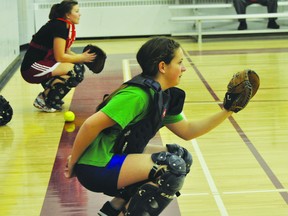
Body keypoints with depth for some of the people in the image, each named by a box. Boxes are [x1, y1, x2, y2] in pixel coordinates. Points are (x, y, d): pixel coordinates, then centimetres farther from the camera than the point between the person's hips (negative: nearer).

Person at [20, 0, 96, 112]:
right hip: (32, 68, -10)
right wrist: (82, 58, -10)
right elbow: (60, 57, -20)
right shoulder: (59, 27, -17)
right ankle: (43, 100, -14)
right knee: (74, 71, -23)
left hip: (43, 64, 10)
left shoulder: (66, 27, 12)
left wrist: (83, 57, -2)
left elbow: (66, 52, 14)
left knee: (80, 68, 5)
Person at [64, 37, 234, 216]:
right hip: (97, 168, -10)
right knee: (174, 167, -19)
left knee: (181, 156, 13)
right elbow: (91, 125, -24)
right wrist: (73, 163, -13)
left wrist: (227, 112, 8)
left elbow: (187, 131, 15)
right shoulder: (138, 94, -21)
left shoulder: (163, 95, 9)